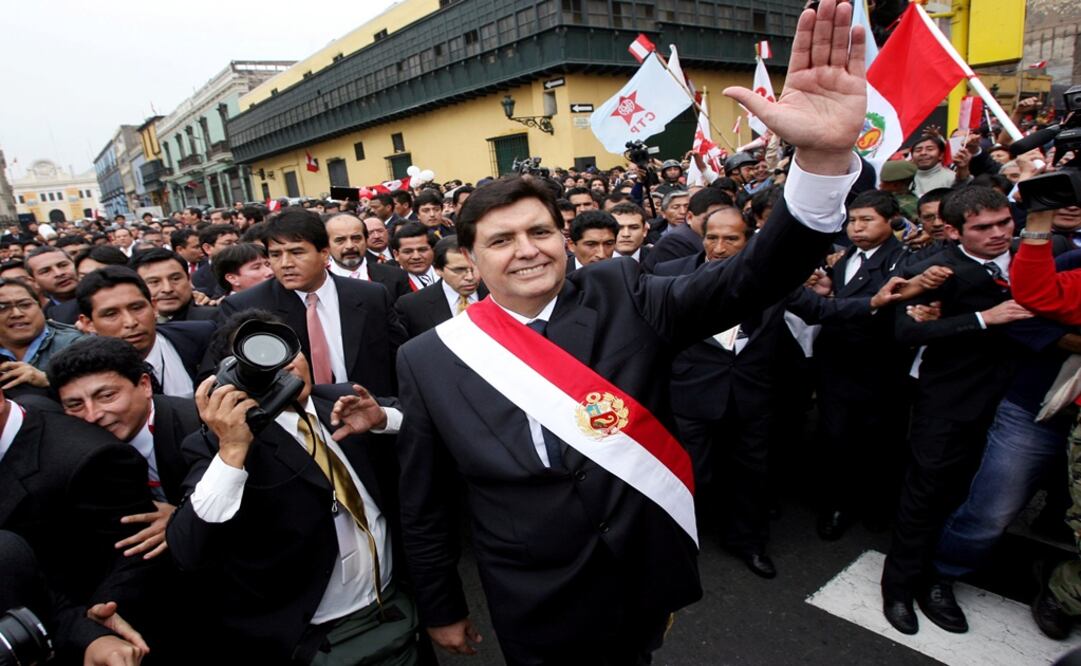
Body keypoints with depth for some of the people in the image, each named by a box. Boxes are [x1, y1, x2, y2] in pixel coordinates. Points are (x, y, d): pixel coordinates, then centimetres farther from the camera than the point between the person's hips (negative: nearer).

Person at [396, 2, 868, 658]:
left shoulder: (623, 298, -12)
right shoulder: (431, 360, -13)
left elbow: (751, 280, -22)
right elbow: (424, 508, -3)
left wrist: (825, 156, -37)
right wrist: (443, 610, 8)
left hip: (646, 593, 2)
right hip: (537, 620, -1)